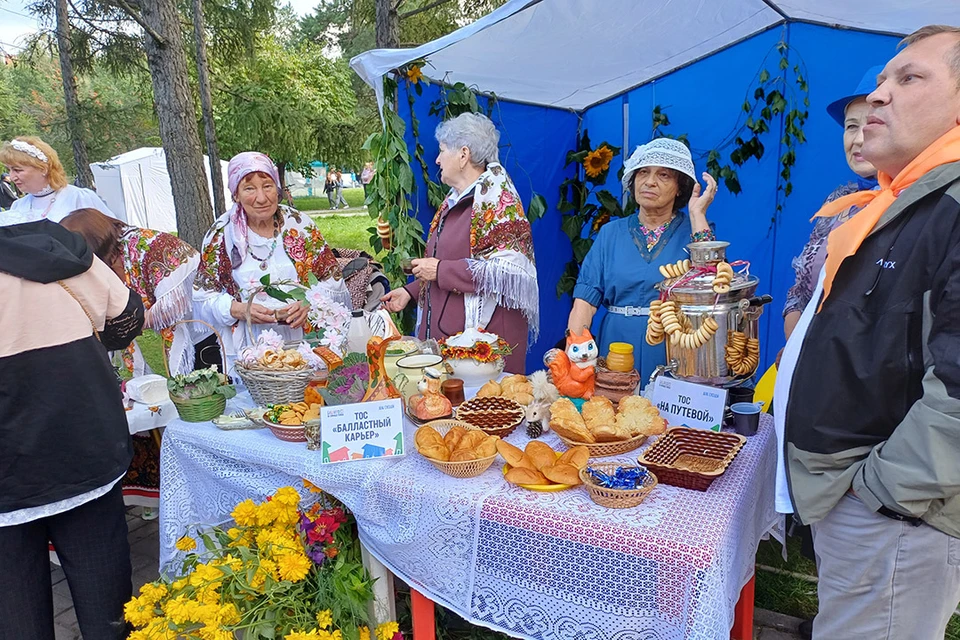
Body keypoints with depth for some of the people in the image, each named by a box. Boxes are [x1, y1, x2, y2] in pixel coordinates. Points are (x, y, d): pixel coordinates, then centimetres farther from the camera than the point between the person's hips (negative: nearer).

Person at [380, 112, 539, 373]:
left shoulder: (496, 199, -11)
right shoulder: (457, 200, 16)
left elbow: (505, 271, -22)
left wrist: (440, 271, -16)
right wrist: (411, 291, 18)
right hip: (445, 329, 8)